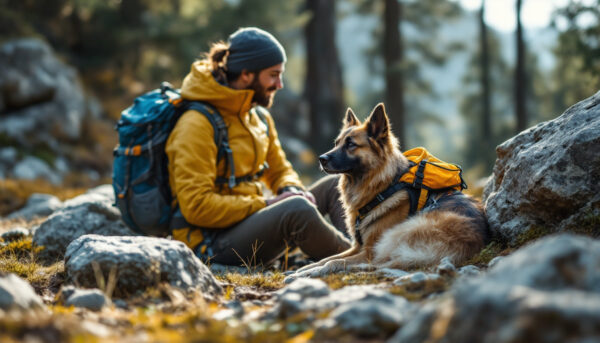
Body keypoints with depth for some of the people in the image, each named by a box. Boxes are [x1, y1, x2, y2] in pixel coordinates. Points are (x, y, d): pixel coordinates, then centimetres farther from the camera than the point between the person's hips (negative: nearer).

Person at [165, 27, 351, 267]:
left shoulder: (259, 118, 12)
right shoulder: (197, 124, -17)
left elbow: (280, 170, 24)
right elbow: (196, 206, -23)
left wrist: (293, 191, -2)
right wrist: (265, 205, -21)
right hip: (211, 242, -9)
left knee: (332, 188, 4)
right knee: (297, 210, -33)